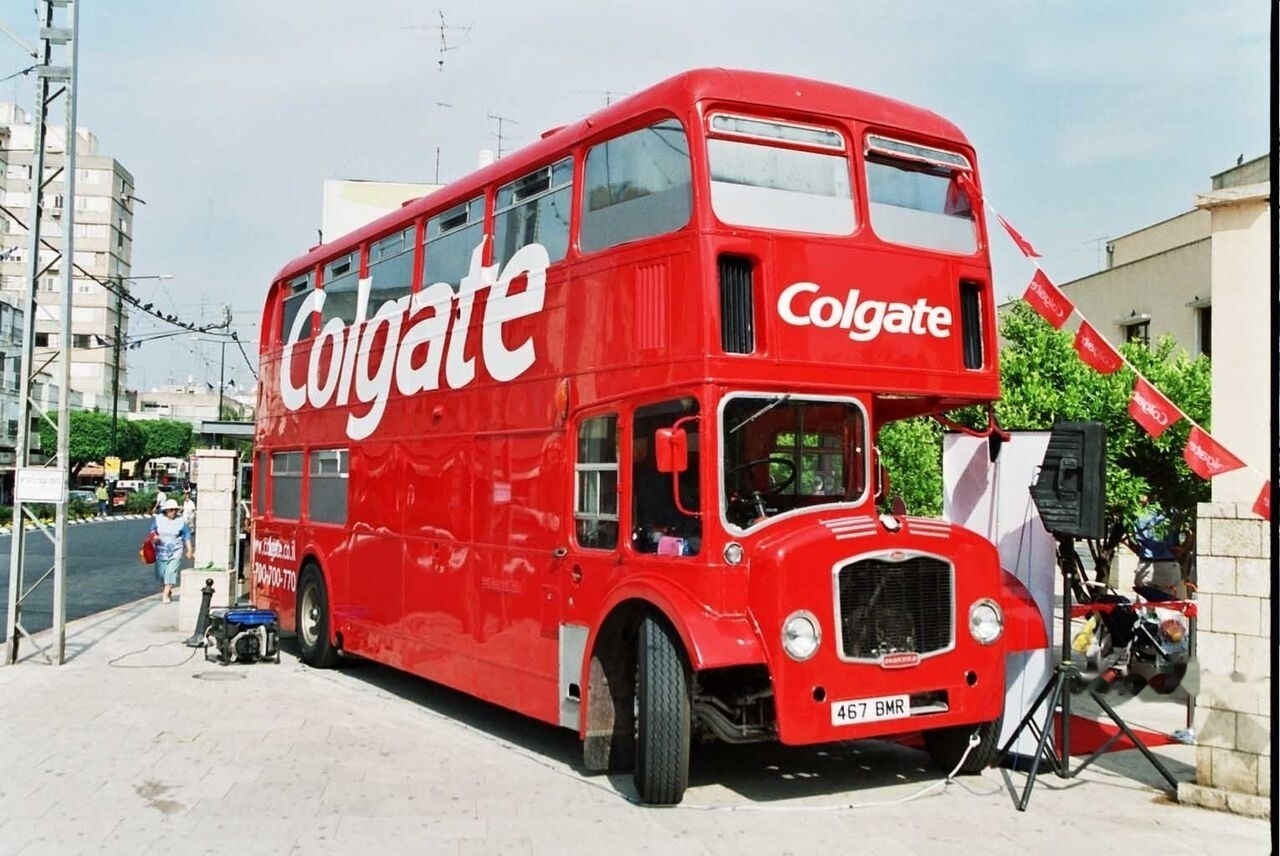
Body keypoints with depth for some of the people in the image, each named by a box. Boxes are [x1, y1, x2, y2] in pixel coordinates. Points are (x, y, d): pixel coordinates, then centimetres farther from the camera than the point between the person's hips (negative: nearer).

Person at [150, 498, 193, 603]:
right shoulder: (158, 519, 1)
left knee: (171, 572, -11)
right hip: (161, 550, 3)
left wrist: (189, 550, -1)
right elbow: (152, 530, 10)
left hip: (175, 551, -3)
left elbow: (186, 536, 1)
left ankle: (165, 594, -10)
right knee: (161, 572, 9)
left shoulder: (181, 521, -4)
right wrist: (154, 536, -13)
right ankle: (168, 591, 32)